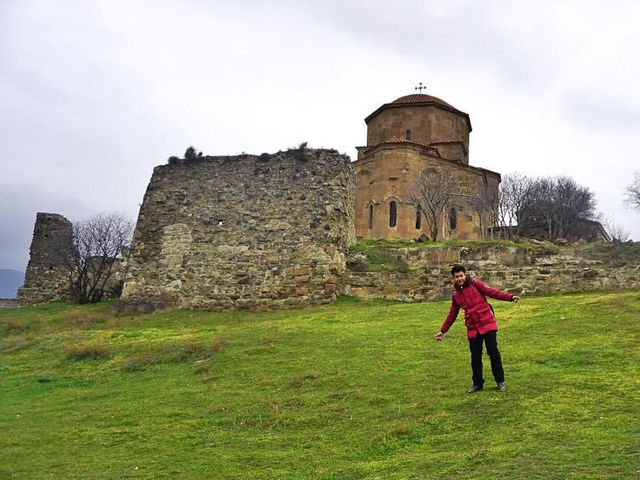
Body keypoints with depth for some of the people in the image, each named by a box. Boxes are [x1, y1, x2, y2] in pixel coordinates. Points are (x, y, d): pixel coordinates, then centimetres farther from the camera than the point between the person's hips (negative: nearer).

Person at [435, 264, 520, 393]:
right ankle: (478, 384, 21)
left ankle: (500, 381, 9)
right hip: (472, 329, 4)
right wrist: (443, 331, 19)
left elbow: (492, 292, -11)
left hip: (487, 324, -4)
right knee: (475, 357, 7)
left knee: (493, 351, -7)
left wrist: (510, 297, -23)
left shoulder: (475, 284, -3)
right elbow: (452, 315, 18)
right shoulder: (456, 295, 10)